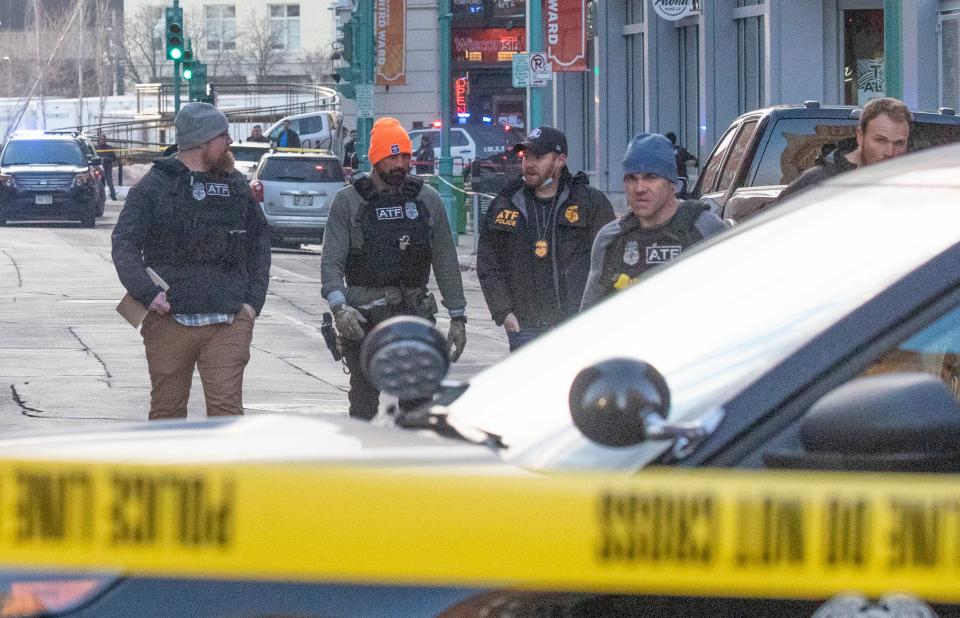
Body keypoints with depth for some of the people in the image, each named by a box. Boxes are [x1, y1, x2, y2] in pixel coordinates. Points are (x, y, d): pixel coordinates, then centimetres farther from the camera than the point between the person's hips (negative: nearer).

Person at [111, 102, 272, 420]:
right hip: (169, 320, -2)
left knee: (227, 409, -9)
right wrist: (147, 294, -17)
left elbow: (259, 239, 18)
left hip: (228, 322, 2)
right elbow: (124, 243, -5)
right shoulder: (155, 185, 0)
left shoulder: (236, 185, 12)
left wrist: (254, 299, 7)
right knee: (166, 411, 8)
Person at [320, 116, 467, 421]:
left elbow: (446, 261, 12)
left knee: (419, 401, -2)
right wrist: (338, 306, -22)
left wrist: (457, 316, 9)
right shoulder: (348, 201, 0)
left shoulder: (427, 199, 8)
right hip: (363, 316, -2)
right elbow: (331, 262, -5)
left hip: (413, 314, 2)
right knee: (364, 402, 0)